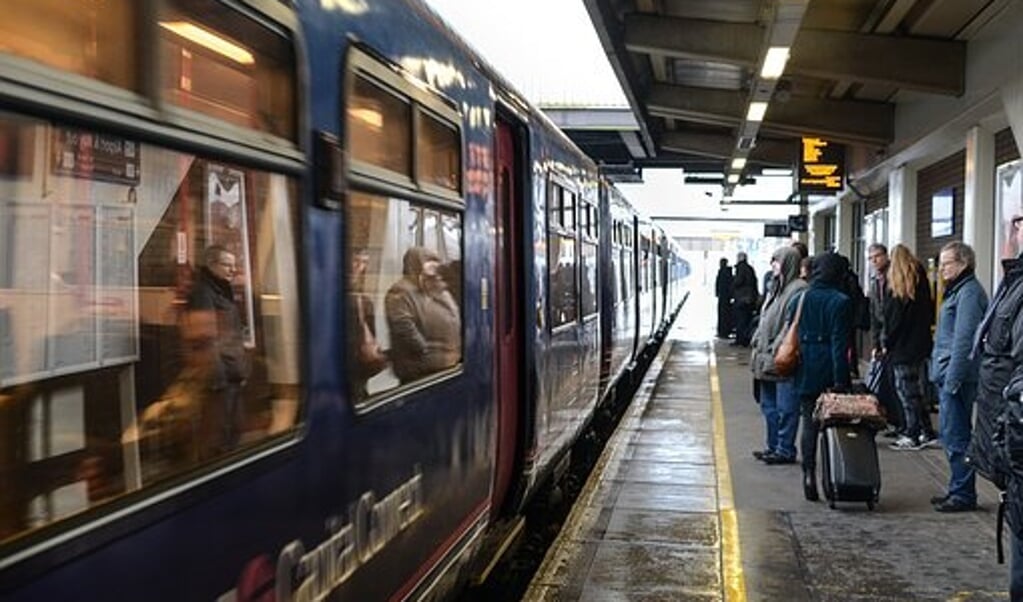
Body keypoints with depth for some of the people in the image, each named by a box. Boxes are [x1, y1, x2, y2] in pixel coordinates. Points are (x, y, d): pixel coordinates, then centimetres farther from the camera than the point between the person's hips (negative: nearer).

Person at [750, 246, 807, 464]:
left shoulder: (799, 289, -13)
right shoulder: (776, 288, 17)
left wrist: (776, 351, -20)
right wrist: (757, 346, 14)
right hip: (766, 359, 10)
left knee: (785, 407, -1)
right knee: (769, 406, 15)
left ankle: (785, 450, 7)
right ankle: (773, 446, 25)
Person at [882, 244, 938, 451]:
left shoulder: (896, 287, -12)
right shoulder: (922, 281, 7)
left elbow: (890, 318, -11)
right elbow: (930, 314, 11)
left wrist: (886, 343, -3)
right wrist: (922, 332, 17)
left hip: (902, 347, -7)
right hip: (921, 344, 7)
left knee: (907, 391, -1)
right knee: (918, 390, 14)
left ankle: (912, 436, 2)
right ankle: (926, 433, 18)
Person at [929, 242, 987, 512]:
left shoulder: (969, 292, -14)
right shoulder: (957, 290, 17)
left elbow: (964, 340, -20)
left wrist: (952, 381, -21)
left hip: (957, 378, -10)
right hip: (948, 377, 10)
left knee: (956, 437, -5)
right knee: (950, 435, 15)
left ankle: (963, 494, 3)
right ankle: (957, 489, 25)